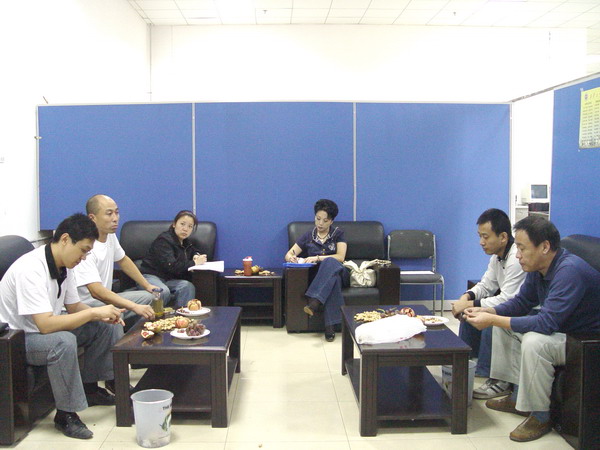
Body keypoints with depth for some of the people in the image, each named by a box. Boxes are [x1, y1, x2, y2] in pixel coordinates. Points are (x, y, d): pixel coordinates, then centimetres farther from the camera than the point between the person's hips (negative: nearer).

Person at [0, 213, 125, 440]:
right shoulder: (31, 269, -29)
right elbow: (45, 325, -36)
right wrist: (94, 312, -30)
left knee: (106, 326, 1)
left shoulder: (63, 266, -2)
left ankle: (89, 388, 11)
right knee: (64, 341, -36)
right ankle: (66, 415, -21)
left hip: (45, 328, 9)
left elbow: (74, 306, 8)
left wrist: (105, 315, -11)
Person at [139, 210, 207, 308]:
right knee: (163, 291, -38)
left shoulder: (185, 242, 13)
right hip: (150, 276, -7)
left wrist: (196, 255, 7)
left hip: (168, 280, 7)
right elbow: (171, 266, -23)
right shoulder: (164, 240, -13)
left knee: (188, 286, -24)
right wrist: (194, 263, -15)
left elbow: (195, 251, 34)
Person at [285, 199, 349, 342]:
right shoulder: (308, 236, 14)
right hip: (321, 276, 1)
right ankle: (330, 325, -49)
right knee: (333, 279, -40)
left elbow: (340, 257, -6)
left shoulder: (338, 234, 9)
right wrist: (291, 257, -15)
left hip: (339, 272, -1)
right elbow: (288, 254, 12)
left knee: (330, 263, -39)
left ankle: (314, 303, -52)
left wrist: (317, 258, -19)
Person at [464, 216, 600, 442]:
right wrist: (487, 312, -9)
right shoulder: (537, 267, -3)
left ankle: (540, 416, -15)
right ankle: (517, 396, 12)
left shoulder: (570, 271, -31)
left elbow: (546, 323, -36)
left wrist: (493, 320, -32)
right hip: (559, 327, 10)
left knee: (533, 342, -33)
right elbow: (521, 302, 9)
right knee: (504, 323, 9)